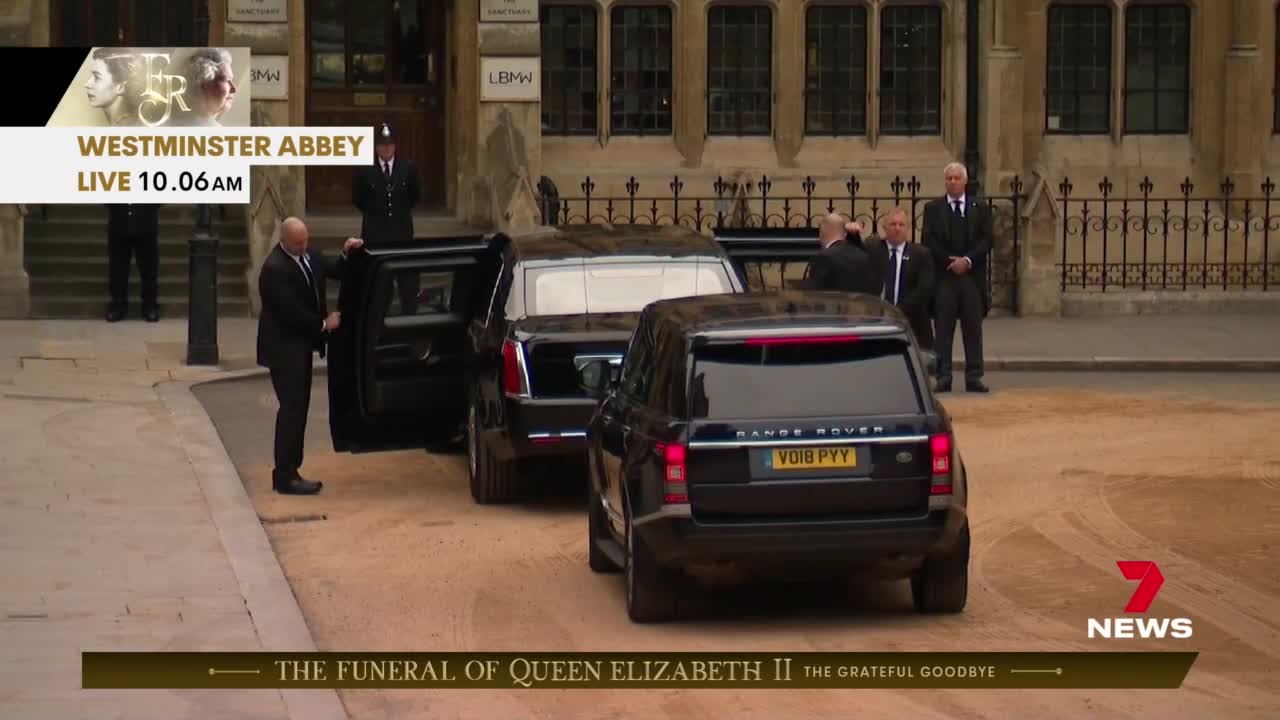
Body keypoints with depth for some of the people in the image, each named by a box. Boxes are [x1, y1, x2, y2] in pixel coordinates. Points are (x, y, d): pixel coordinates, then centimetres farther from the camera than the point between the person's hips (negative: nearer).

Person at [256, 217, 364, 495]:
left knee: (297, 409, 11)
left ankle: (287, 472, 17)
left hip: (300, 345, 9)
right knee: (292, 409, -7)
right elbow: (290, 312, -23)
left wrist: (346, 254, -4)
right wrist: (324, 325, -12)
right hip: (284, 348, -9)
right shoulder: (275, 268, -22)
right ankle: (285, 477, -3)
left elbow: (333, 272, 15)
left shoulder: (308, 254, 4)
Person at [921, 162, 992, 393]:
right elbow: (929, 241, -1)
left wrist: (967, 260, -12)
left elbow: (986, 241, 2)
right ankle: (943, 377, 0)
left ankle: (974, 377, 4)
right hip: (943, 276, -1)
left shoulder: (980, 209, 10)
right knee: (943, 328, -1)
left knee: (973, 328, 2)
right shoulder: (933, 208, 7)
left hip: (972, 276, 1)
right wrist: (950, 261, -10)